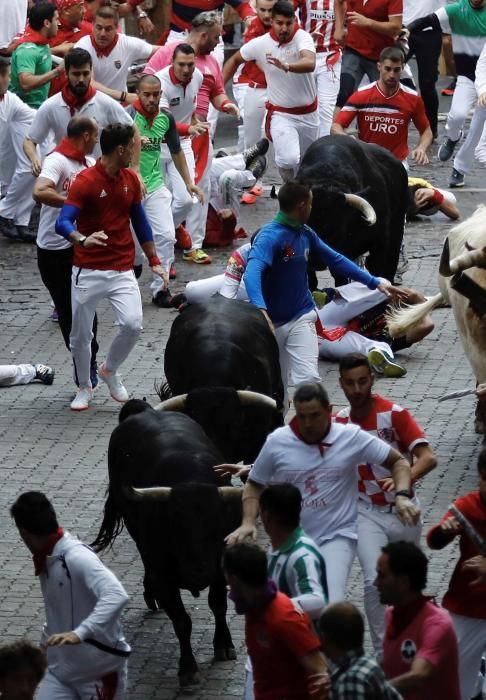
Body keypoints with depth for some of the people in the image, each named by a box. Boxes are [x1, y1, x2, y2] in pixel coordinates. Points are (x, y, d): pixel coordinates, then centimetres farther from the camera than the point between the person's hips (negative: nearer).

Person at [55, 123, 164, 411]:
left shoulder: (131, 180, 5)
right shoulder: (86, 181, -13)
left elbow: (140, 222, 17)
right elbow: (63, 223, -22)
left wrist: (154, 261, 14)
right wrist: (83, 239, -43)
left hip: (122, 269, 4)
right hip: (89, 270, -4)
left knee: (133, 324, -14)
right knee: (81, 334, 4)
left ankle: (110, 371, 13)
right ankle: (85, 388, 27)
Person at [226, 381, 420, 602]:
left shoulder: (351, 438, -6)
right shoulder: (276, 442, -3)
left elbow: (397, 461, 4)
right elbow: (254, 485, 9)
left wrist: (402, 496, -14)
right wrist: (247, 523, -7)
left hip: (337, 536, -3)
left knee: (330, 607, -23)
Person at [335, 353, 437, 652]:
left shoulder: (395, 414, -17)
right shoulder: (339, 422, -5)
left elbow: (428, 458, -25)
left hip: (404, 510, -1)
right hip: (368, 513, 1)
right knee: (374, 581, -17)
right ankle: (382, 654, -10)